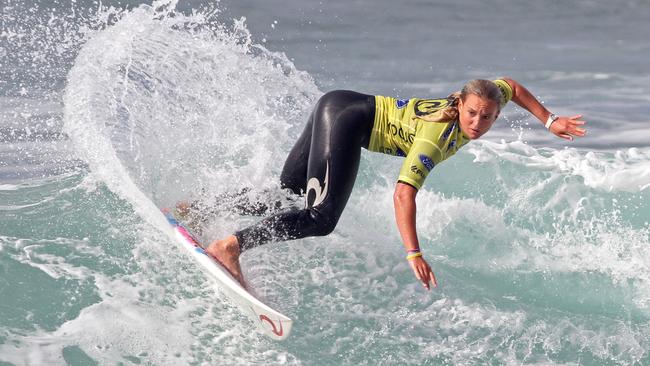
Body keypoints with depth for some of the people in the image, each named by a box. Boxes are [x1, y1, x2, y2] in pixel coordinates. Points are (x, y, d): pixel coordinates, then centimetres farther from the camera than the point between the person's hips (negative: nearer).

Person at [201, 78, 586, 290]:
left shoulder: (482, 97, -4)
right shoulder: (437, 137, -26)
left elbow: (512, 86, 19)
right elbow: (403, 194, -34)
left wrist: (550, 121, 14)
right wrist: (414, 254, -37)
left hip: (338, 106, 9)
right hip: (346, 118, -9)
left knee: (287, 191, 15)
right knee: (322, 217, -19)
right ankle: (231, 245, -27)